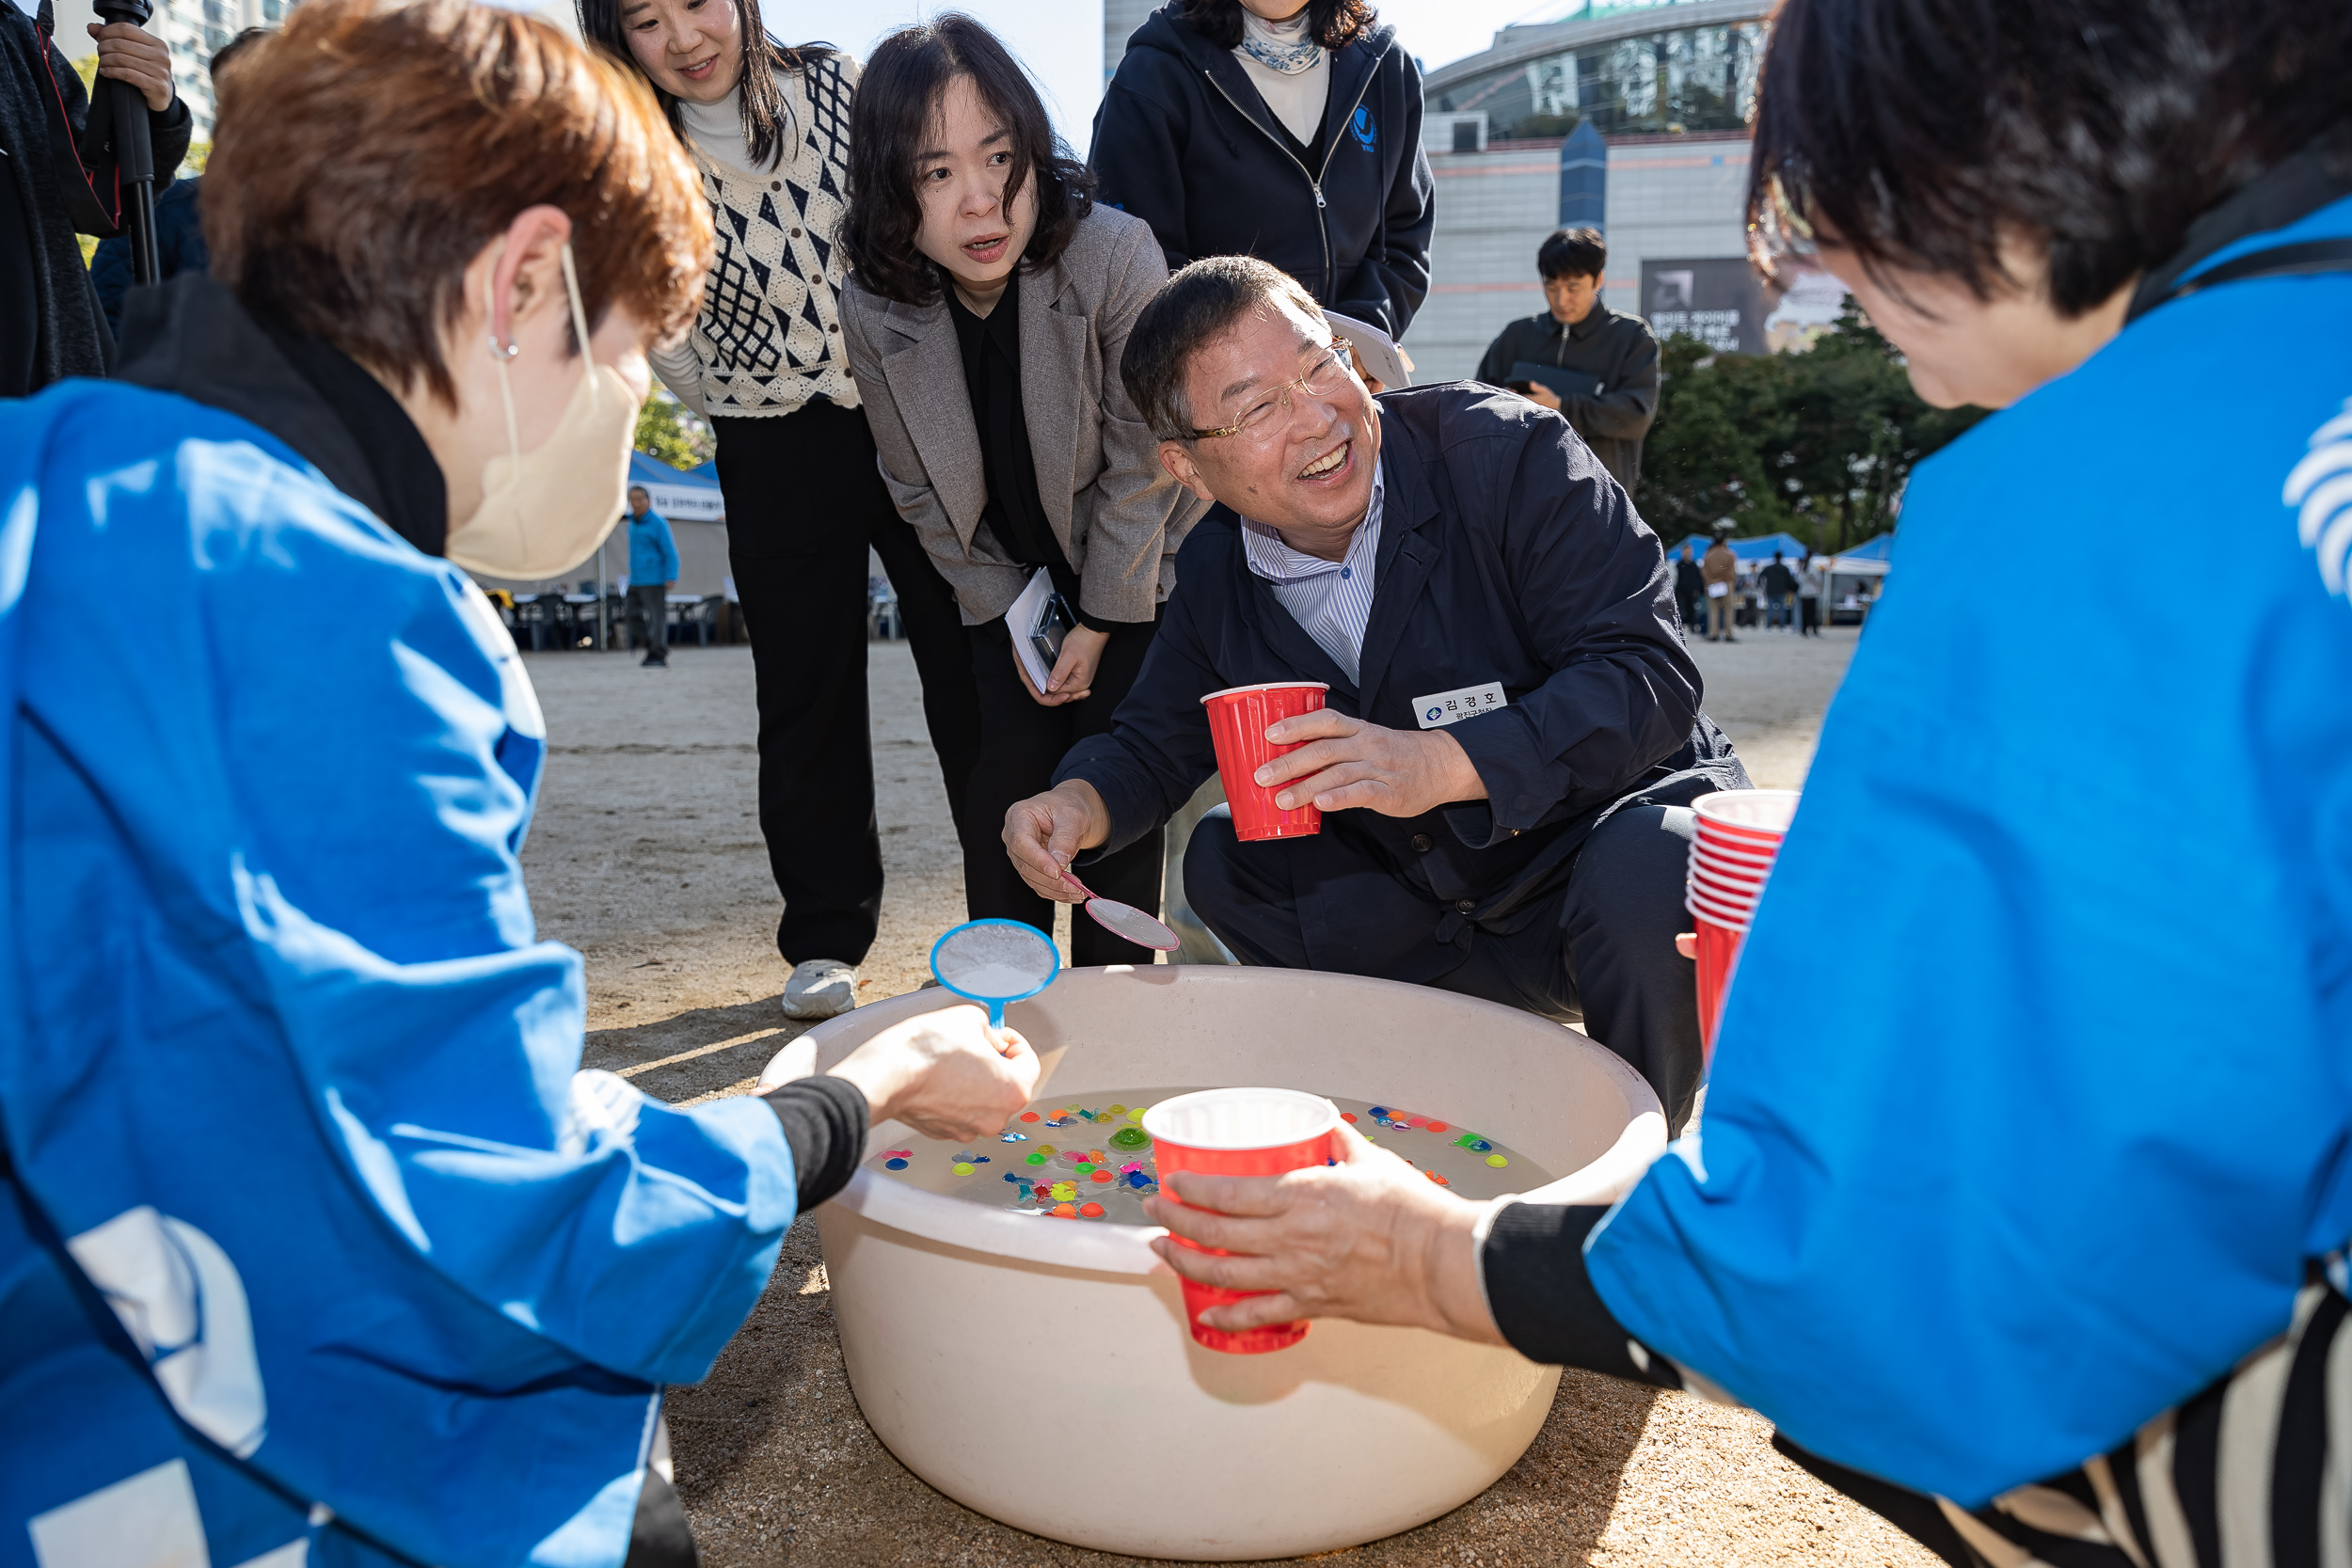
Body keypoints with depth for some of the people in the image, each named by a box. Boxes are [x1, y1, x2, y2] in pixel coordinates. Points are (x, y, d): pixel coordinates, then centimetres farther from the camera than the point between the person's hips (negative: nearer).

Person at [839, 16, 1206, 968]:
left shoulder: (1115, 256, -26)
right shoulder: (874, 311, -17)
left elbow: (1140, 461, -19)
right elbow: (921, 491, -4)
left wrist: (1102, 620, -15)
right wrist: (1007, 613, -5)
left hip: (1139, 566, -2)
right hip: (1012, 578, 3)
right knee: (1010, 766, -3)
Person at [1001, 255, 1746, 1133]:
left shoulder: (1507, 451, -19)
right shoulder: (1214, 574, -3)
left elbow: (1650, 673, -24)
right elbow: (1157, 744, 8)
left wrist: (1444, 764, -37)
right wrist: (1084, 803, -17)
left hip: (1622, 822, -5)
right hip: (1437, 900, 5)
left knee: (1641, 877, -36)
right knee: (1223, 863, -5)